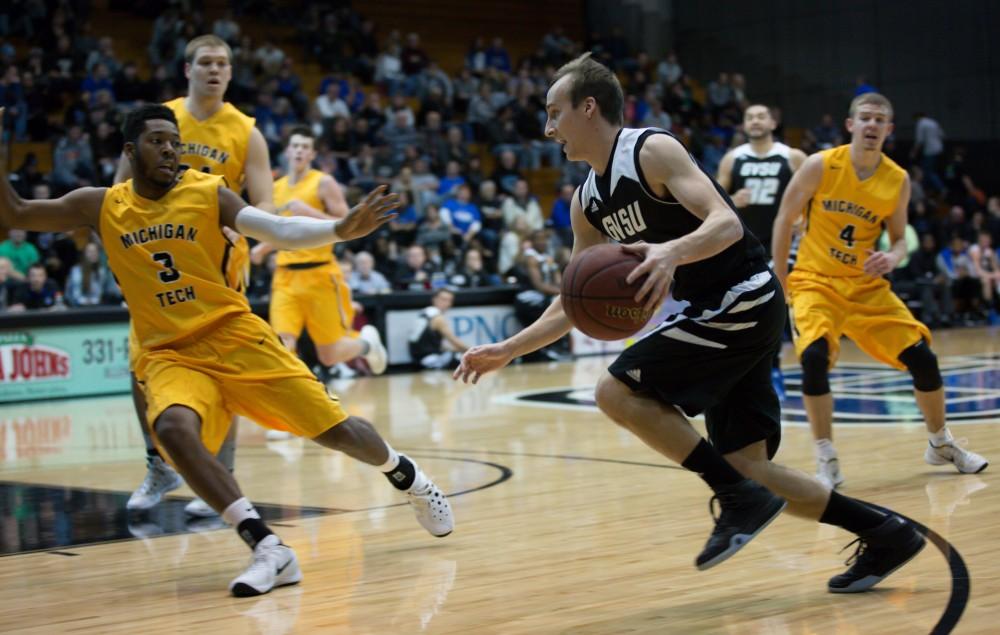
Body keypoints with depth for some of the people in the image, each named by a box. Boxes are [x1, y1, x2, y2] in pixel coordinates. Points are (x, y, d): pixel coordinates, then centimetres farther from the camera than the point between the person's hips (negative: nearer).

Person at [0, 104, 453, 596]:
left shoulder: (208, 192, -3)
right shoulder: (101, 207, 4)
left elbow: (280, 231, -14)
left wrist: (341, 229, -32)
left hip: (235, 335, -1)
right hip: (168, 355, 1)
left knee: (334, 427, -3)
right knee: (173, 428, -32)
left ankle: (405, 475, 31)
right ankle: (270, 551, -32)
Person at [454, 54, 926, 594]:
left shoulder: (653, 151, -12)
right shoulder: (587, 203, 12)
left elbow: (728, 224, -24)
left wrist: (672, 252, -42)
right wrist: (507, 350, 13)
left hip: (743, 301, -9)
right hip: (718, 311, 9)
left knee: (617, 391, -16)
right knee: (746, 465, 4)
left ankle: (741, 497, -12)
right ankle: (885, 534, 11)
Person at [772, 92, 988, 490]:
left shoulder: (898, 180, -3)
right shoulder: (820, 166, -12)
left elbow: (899, 238, 8)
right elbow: (784, 220, -4)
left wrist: (892, 258, -16)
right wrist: (780, 284, -3)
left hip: (866, 285, 3)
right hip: (815, 281, -3)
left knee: (922, 356, -2)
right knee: (815, 356, -28)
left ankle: (941, 444, 24)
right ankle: (827, 461, -13)